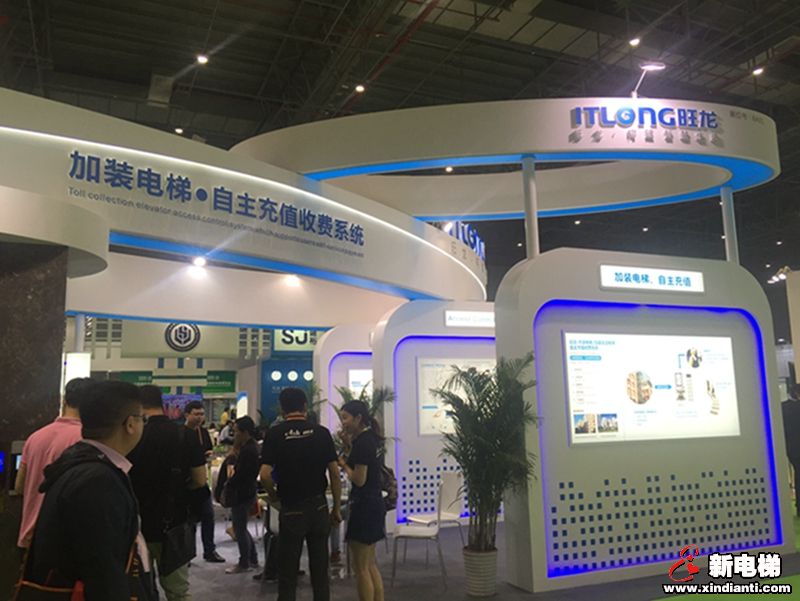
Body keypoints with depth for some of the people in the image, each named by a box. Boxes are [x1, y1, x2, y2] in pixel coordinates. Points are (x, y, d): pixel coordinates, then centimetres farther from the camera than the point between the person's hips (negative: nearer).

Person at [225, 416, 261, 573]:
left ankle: (244, 563, 14)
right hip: (246, 493, 10)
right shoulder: (252, 446, 10)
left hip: (241, 495, -10)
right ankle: (253, 559, 27)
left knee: (239, 529, 3)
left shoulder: (248, 451, -22)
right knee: (241, 528, 19)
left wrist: (228, 485, -8)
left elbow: (239, 475, -23)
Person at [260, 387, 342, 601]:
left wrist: (275, 495, 3)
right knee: (320, 569, 13)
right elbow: (334, 473, -3)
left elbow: (265, 474, -16)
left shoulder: (275, 434, -7)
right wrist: (337, 508, 6)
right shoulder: (321, 432, -2)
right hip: (319, 507, 2)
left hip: (291, 509, -2)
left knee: (288, 572, 9)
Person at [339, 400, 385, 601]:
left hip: (364, 506, -10)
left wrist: (343, 464, -5)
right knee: (370, 565, 17)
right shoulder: (370, 438, 10)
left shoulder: (362, 442, -18)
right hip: (374, 503, 10)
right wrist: (350, 443, 9)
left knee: (361, 568, 1)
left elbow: (359, 479, -19)